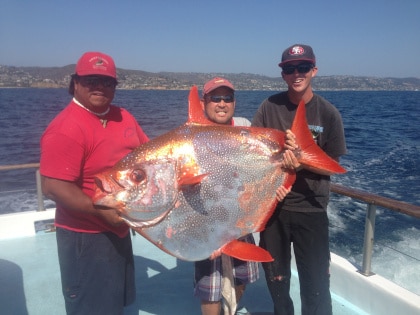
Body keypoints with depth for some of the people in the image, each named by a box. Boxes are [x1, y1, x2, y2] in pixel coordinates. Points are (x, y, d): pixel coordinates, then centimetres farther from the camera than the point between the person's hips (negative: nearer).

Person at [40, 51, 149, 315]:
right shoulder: (67, 128, -22)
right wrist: (101, 210, -31)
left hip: (118, 229, 8)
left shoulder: (123, 117, 4)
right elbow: (53, 187, -27)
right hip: (87, 237, -8)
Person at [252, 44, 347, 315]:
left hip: (311, 208, -2)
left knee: (315, 281, 4)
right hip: (272, 203, 2)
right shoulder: (270, 107, -4)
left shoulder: (328, 113, -7)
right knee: (275, 275, 19)